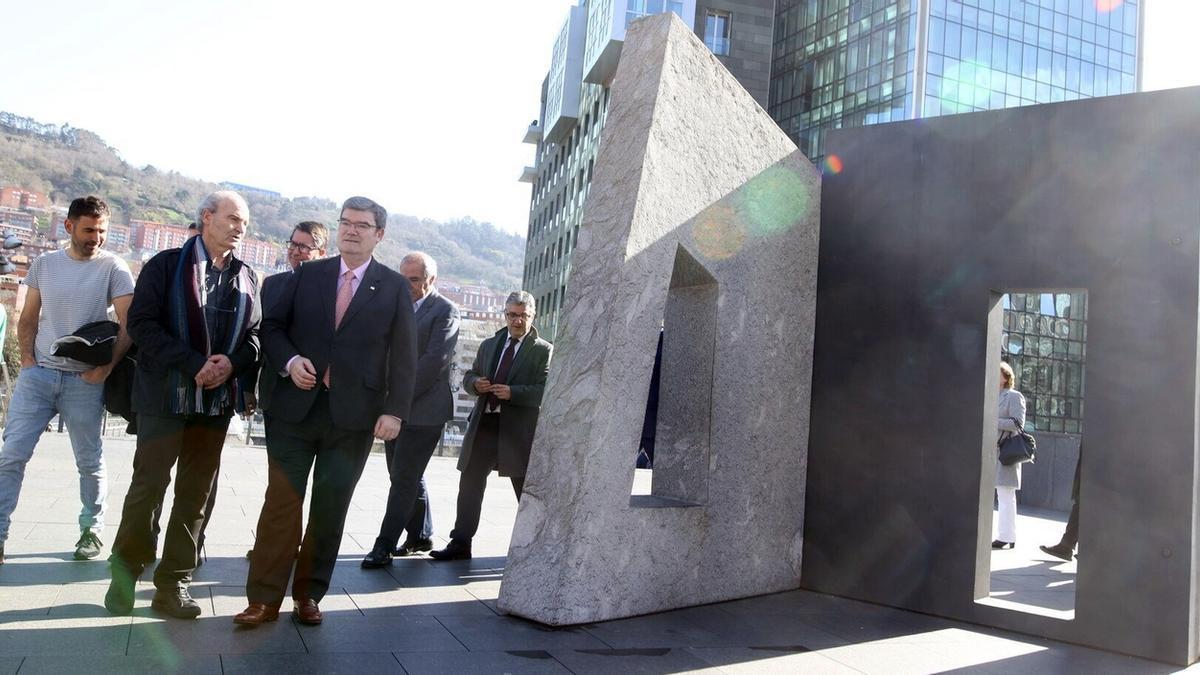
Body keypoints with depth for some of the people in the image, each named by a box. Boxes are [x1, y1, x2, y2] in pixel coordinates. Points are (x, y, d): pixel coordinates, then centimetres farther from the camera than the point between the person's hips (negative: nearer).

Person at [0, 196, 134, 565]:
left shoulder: (113, 268, -3)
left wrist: (106, 367, -16)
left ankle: (91, 530, 20)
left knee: (90, 462, 5)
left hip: (85, 380, -3)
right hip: (38, 373, 3)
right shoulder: (43, 263, 8)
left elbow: (129, 325, -8)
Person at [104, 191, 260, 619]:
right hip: (166, 394, -4)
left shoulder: (247, 278, 12)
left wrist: (232, 363, -10)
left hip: (217, 400, 4)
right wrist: (194, 365, -18)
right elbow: (142, 322, -9)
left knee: (196, 494, 7)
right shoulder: (167, 265, -1)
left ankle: (173, 582, 16)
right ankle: (125, 575, 19)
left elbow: (254, 333, 11)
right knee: (148, 486, 0)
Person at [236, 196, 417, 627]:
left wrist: (394, 410, -9)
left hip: (353, 414, -1)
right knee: (281, 503, 2)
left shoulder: (394, 288, 3)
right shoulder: (307, 275, 8)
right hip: (296, 408, 1)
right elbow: (273, 327, 12)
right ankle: (264, 598, 11)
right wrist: (289, 360, -9)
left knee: (330, 511, 7)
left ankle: (309, 594, 22)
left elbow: (403, 356, 0)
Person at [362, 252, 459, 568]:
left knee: (404, 477, -5)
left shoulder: (445, 311, -7)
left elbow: (434, 360, -16)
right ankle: (421, 535, 28)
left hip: (424, 409, -7)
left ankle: (384, 546, 2)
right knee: (408, 476, 14)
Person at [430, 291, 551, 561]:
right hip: (484, 425, 5)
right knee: (470, 484, 7)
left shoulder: (543, 351, -2)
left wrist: (512, 392, -22)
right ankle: (460, 544, 17)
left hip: (519, 429, -5)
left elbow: (546, 391, -11)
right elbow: (469, 376, 20)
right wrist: (476, 383, -3)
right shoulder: (489, 345, 16)